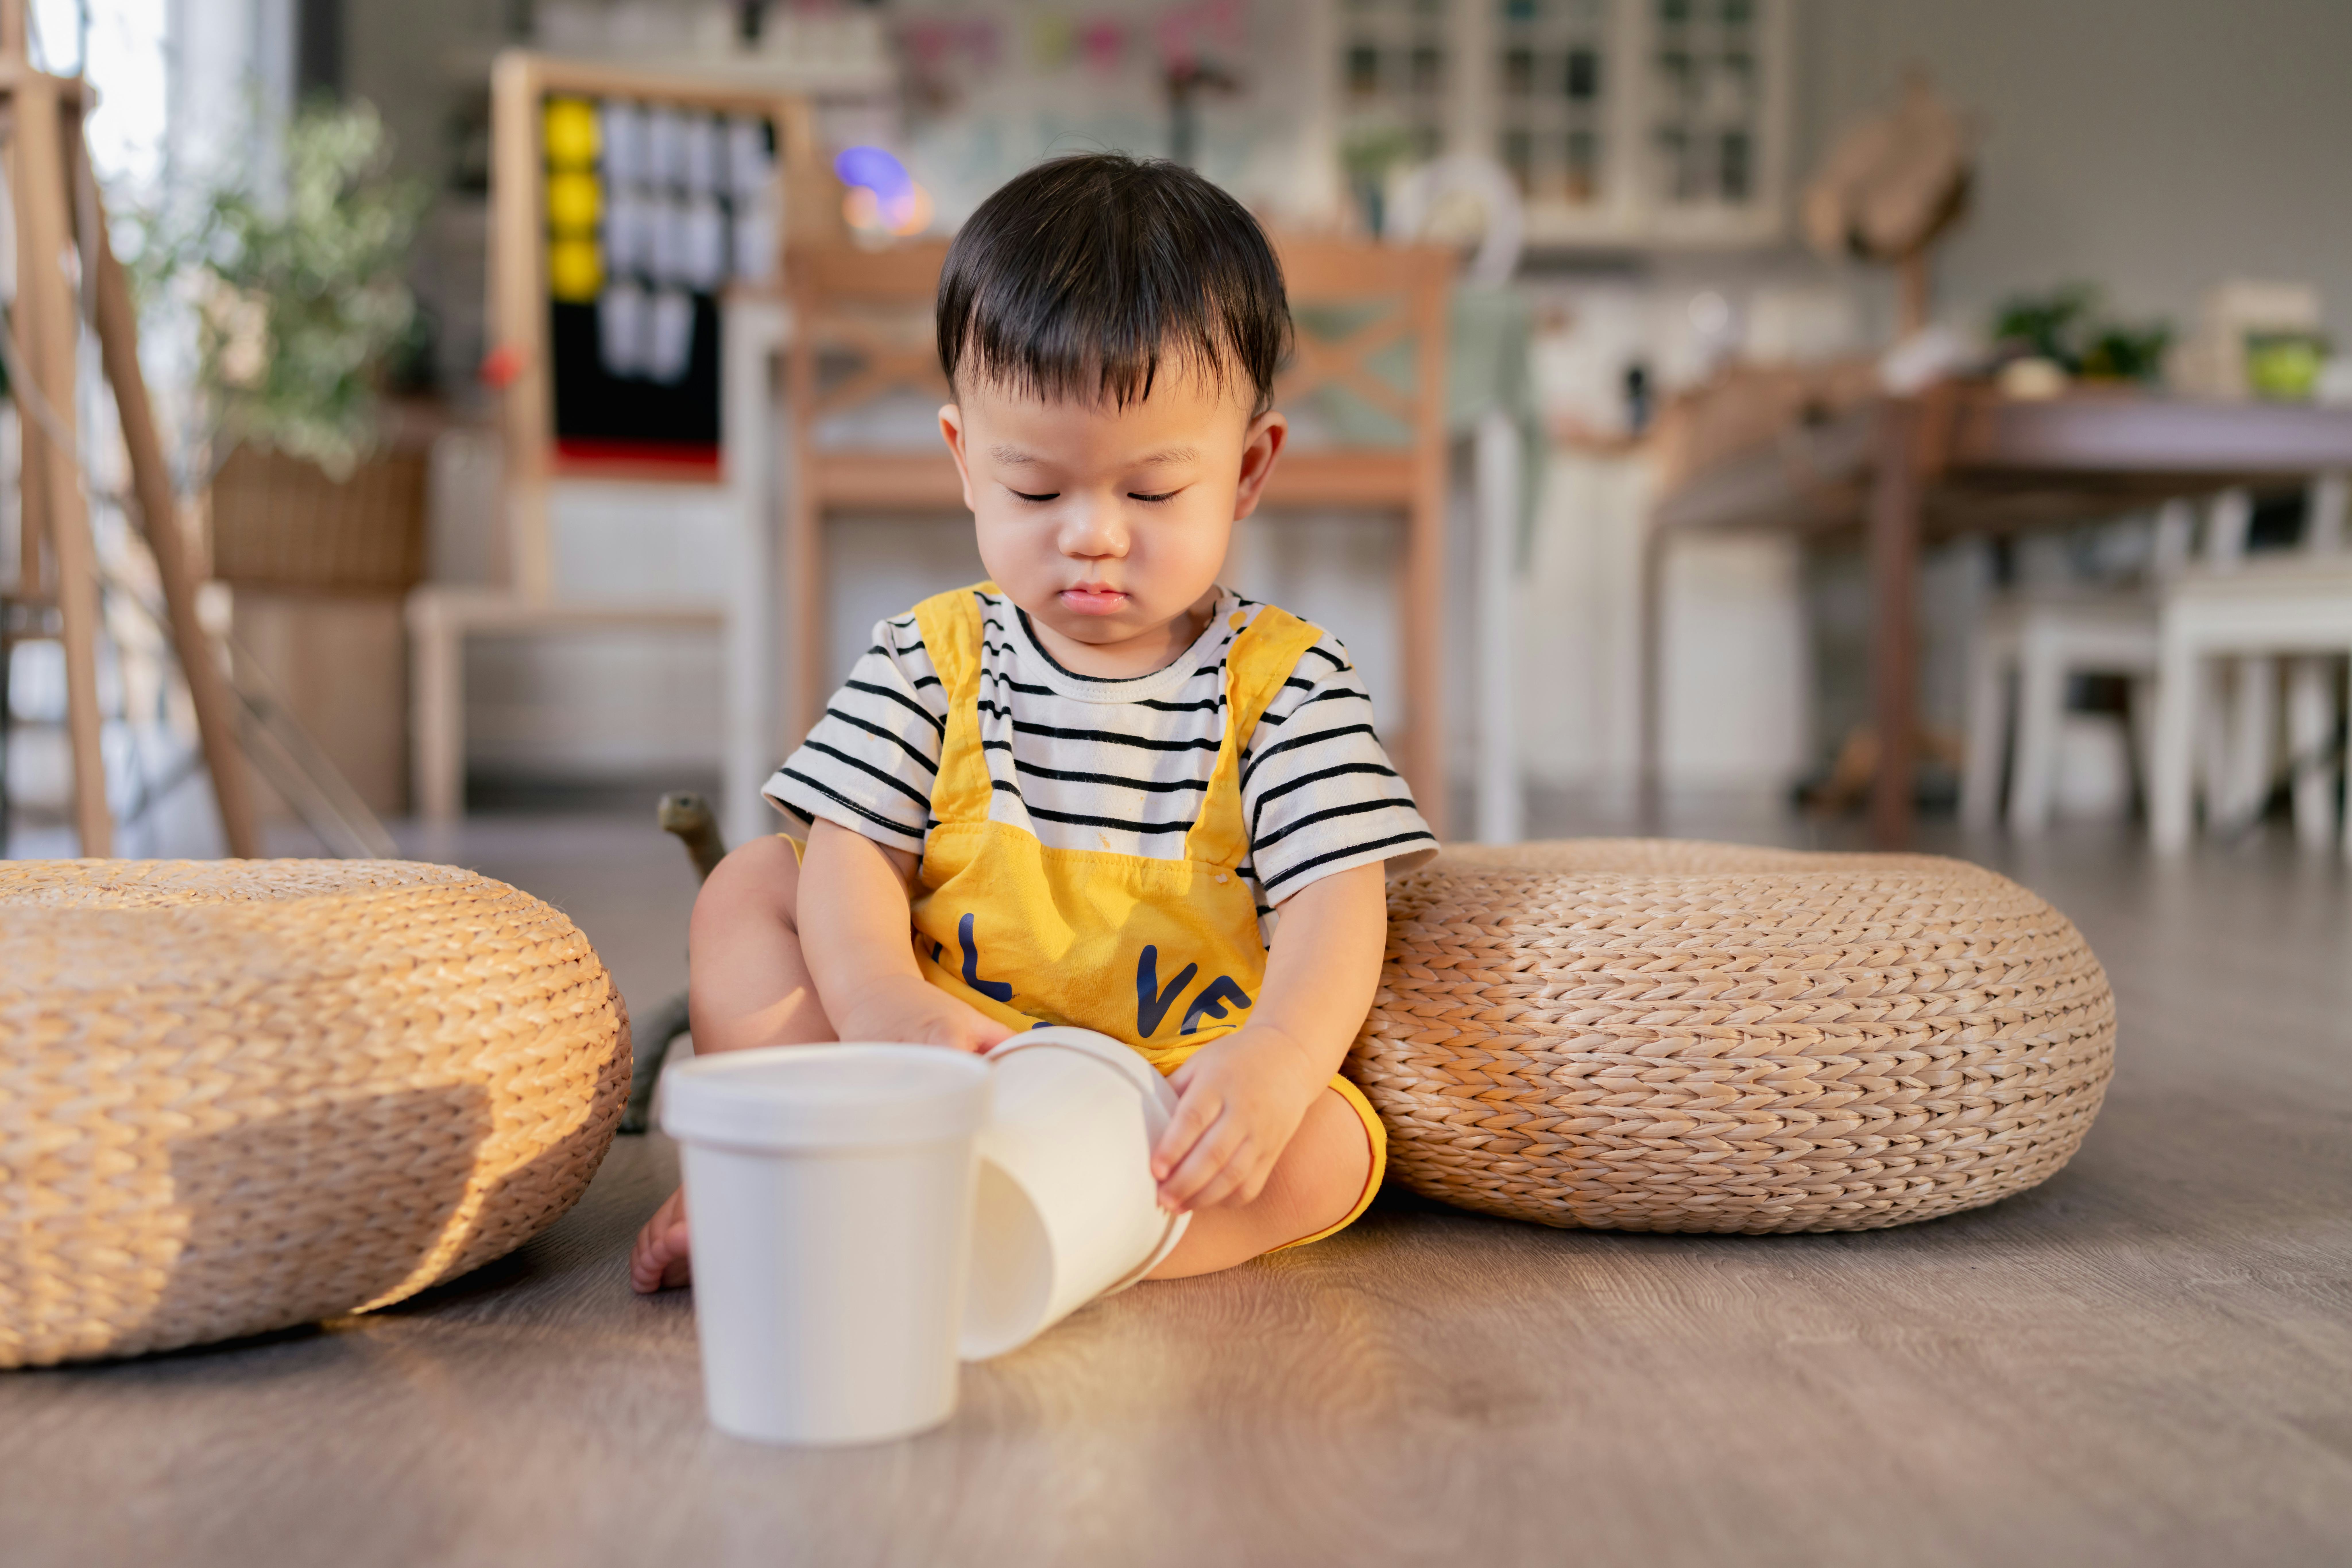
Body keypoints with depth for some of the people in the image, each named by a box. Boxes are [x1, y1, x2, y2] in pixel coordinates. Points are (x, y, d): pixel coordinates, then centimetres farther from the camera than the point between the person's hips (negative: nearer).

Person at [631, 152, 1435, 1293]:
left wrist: (1280, 1054, -37)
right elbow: (853, 848, -6)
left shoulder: (1285, 681, -5)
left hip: (1182, 1102, -2)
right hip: (953, 1065, 3)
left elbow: (1335, 900, -15)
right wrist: (877, 996, -29)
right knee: (749, 885, -5)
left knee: (1326, 1145, -31)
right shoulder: (930, 660, 2)